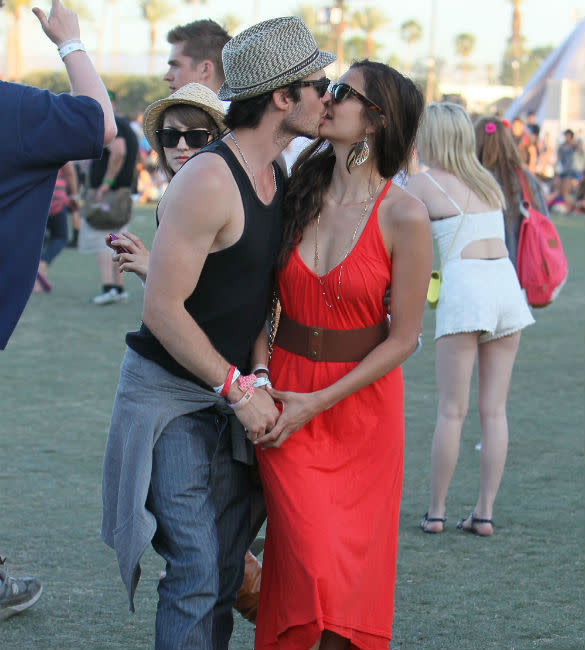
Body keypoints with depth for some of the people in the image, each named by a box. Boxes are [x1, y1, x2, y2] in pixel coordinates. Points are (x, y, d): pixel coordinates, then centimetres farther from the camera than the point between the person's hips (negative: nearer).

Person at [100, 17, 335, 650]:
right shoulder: (208, 181, -22)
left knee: (227, 566, 8)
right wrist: (238, 388, -18)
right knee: (198, 568, -11)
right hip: (168, 391, -8)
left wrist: (258, 372, -4)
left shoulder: (278, 178, 7)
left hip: (230, 391, 8)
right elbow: (162, 307, -22)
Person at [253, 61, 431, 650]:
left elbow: (402, 339, -8)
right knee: (312, 567, -8)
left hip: (361, 401, -2)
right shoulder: (298, 194, -1)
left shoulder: (403, 217, -13)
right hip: (284, 395, 2)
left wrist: (316, 403, -11)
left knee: (353, 573, 4)